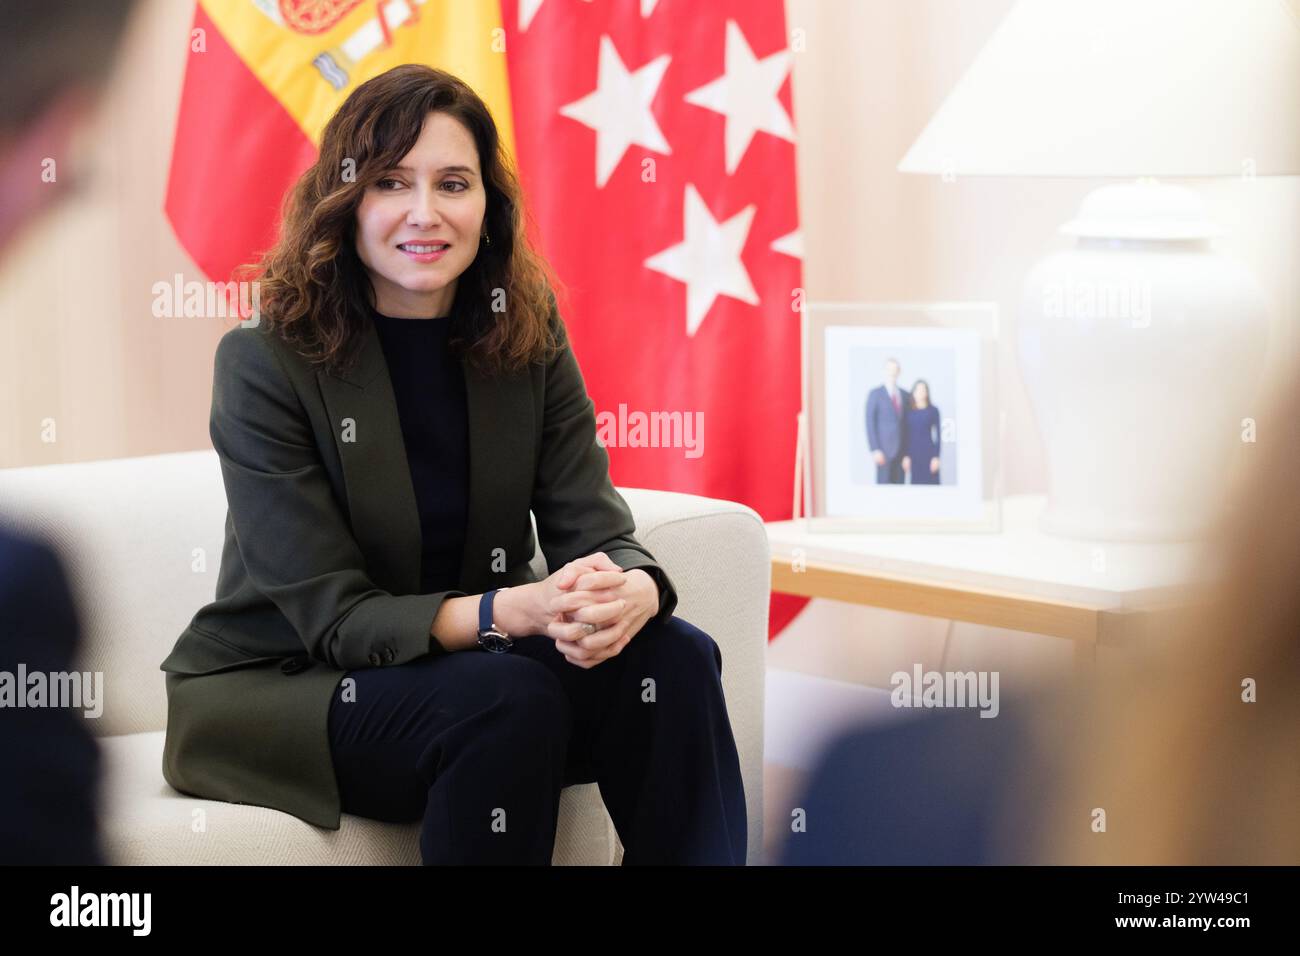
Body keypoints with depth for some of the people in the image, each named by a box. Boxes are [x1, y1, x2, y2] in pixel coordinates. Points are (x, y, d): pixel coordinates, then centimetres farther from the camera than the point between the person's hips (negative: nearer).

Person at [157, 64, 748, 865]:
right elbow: (334, 617, -19)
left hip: (470, 660, 5)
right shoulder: (263, 362, -15)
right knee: (505, 699, -33)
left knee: (673, 659, -21)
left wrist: (631, 592, -34)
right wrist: (512, 611, -36)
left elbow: (598, 530, -8)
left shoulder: (528, 339, -1)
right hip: (272, 687, -4)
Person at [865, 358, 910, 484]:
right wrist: (875, 450, -14)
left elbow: (908, 425, 15)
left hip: (901, 450, 4)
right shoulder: (875, 394, -1)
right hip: (884, 450, -4)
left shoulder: (905, 396, 13)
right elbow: (870, 424, -5)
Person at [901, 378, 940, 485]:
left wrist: (936, 457, -7)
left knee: (931, 484, -4)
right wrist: (905, 456, -1)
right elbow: (905, 435, 6)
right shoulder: (908, 412, 5)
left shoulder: (933, 411, -1)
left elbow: (937, 435, -1)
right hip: (914, 453, 2)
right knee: (917, 484, 3)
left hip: (929, 452, -2)